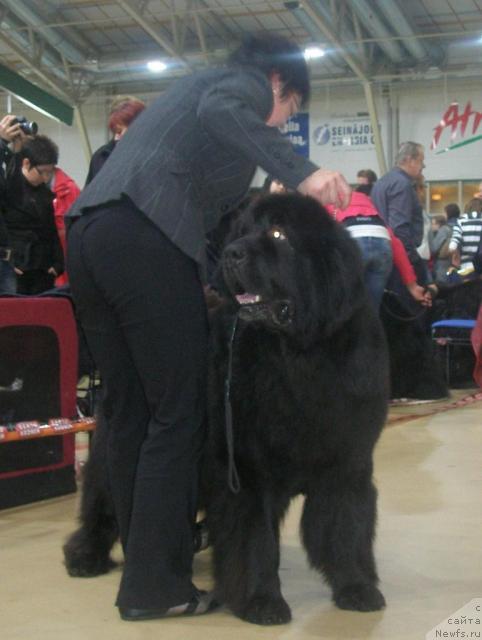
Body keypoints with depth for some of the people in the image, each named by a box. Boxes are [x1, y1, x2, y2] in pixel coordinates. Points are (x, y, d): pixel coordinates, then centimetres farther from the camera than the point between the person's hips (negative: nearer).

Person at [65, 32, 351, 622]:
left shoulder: (195, 85, 38)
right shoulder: (246, 83, 12)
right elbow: (218, 112, -14)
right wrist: (300, 171, -22)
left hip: (86, 234, 9)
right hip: (145, 237, -9)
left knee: (128, 412, 12)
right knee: (176, 414, -4)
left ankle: (141, 562, 19)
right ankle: (154, 586, -1)